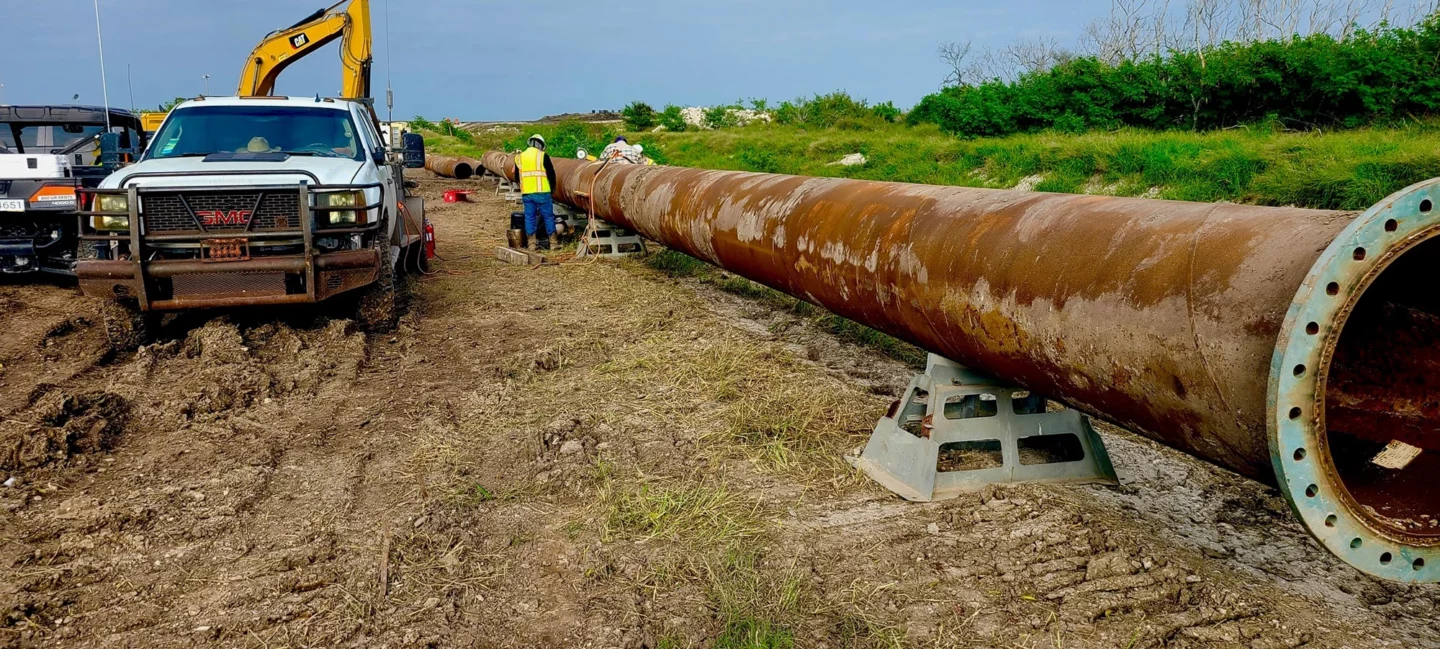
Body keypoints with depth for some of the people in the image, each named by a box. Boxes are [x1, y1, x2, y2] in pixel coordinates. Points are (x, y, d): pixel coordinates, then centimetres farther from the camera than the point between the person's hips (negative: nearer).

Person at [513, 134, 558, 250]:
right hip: (542, 192, -4)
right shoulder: (543, 156, -3)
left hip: (526, 194, 4)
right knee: (548, 216, 5)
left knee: (529, 217, 9)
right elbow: (551, 173, -3)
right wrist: (552, 186, 13)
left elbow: (517, 175, 19)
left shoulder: (519, 157, 11)